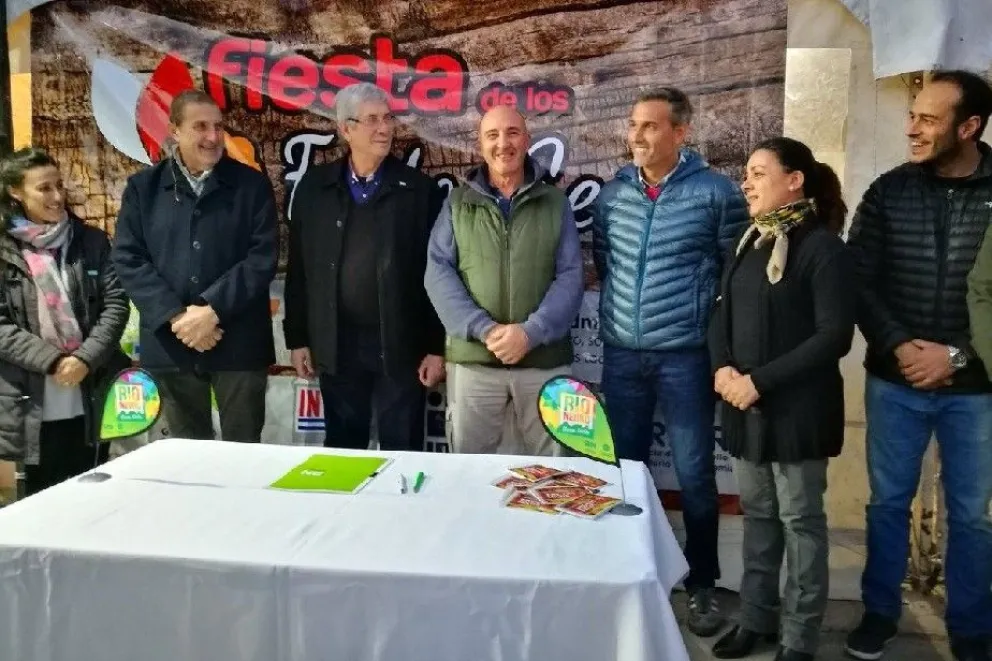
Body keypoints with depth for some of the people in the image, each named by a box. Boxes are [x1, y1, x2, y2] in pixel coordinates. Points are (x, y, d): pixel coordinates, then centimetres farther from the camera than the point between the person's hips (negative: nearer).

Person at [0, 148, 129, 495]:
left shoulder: (91, 241, 6)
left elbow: (116, 304, -1)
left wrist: (85, 359, -13)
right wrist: (51, 361, -16)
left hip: (92, 402, 1)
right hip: (34, 406, -1)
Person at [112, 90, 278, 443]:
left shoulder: (252, 184, 2)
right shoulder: (143, 187, 7)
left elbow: (263, 258, -6)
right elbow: (128, 259, 0)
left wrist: (213, 310, -15)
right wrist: (175, 317, -12)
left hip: (238, 341, -1)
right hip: (171, 342, 2)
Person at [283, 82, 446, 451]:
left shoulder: (419, 190, -2)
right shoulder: (314, 187, 4)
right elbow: (298, 269, 6)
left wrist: (437, 347, -6)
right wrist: (298, 338, 4)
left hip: (400, 345, -2)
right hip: (336, 345, 2)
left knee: (402, 452, 7)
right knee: (341, 450, 15)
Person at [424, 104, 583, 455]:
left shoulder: (555, 203, 7)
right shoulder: (457, 202, 7)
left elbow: (570, 276, -1)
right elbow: (439, 272, -1)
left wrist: (531, 331, -15)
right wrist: (483, 329, -14)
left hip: (544, 360, 0)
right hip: (473, 360, 0)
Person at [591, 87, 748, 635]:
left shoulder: (716, 192, -6)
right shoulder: (612, 193, 5)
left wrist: (707, 321, 2)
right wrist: (614, 313, 13)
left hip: (685, 354, -3)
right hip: (621, 354, 4)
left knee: (694, 474, 4)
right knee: (624, 467, 13)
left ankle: (702, 584, 23)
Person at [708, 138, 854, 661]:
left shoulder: (823, 246, -10)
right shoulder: (750, 242, 11)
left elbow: (834, 335, -16)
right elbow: (723, 313, 12)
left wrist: (761, 381, -18)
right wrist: (723, 367, -7)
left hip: (796, 407, -6)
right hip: (745, 403, 6)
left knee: (799, 519, 5)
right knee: (757, 513, 15)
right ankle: (756, 617, 29)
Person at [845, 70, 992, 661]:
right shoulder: (889, 191, 0)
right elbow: (860, 281, -3)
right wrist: (899, 346, -14)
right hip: (895, 381, 1)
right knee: (888, 502, 12)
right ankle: (880, 613, 30)